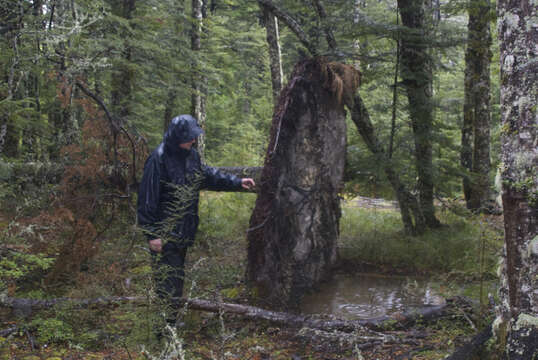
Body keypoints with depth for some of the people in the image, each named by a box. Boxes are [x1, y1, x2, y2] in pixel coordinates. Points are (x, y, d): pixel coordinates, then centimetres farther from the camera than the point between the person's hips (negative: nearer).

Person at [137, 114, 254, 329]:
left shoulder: (191, 155, 5)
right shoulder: (159, 160, -19)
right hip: (165, 234, -8)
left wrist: (237, 183, 15)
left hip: (185, 231, 8)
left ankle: (173, 321, 28)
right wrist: (152, 234, -18)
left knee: (178, 277, 16)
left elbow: (208, 176, 21)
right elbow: (147, 198, -18)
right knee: (167, 280, -5)